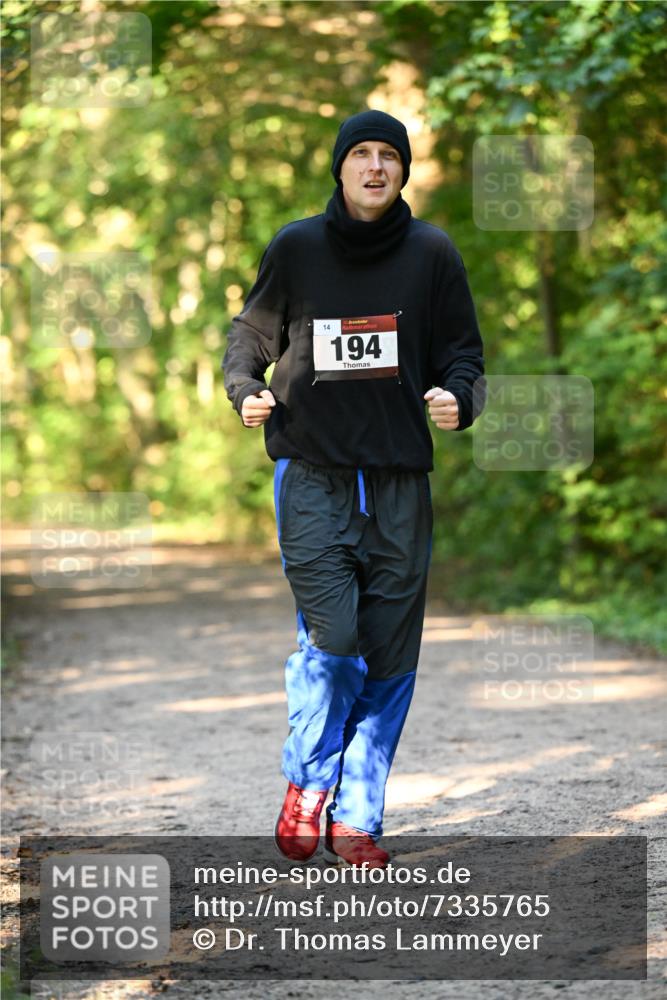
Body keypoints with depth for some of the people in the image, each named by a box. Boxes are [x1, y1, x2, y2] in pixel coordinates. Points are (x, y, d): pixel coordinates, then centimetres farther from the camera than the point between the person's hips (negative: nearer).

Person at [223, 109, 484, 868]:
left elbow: (462, 349, 11)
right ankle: (307, 781, 11)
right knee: (332, 640, -14)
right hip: (312, 473, -2)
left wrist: (455, 395, -10)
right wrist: (246, 390, -6)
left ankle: (357, 817, 13)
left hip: (400, 479, 2)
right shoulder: (296, 248, 3)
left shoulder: (431, 252, 5)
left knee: (390, 658, 2)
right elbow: (251, 333, 13)